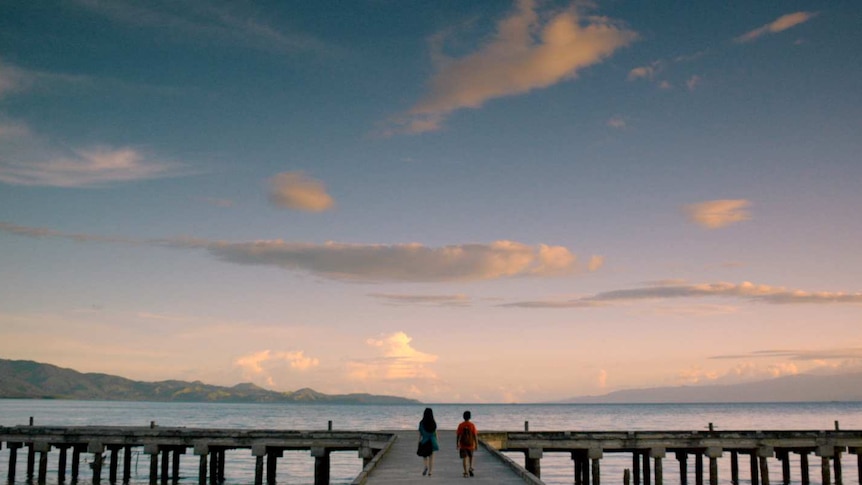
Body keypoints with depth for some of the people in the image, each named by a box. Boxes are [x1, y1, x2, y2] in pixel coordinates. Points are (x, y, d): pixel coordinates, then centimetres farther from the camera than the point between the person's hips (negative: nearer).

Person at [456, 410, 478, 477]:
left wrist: (457, 444, 7)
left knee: (464, 458, 3)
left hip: (463, 445, 0)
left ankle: (466, 472, -4)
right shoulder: (472, 425, -7)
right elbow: (475, 435, -8)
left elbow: (458, 435, -4)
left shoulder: (461, 425, -5)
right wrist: (476, 444, 0)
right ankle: (470, 468, 8)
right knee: (471, 457, 23)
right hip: (470, 444, 0)